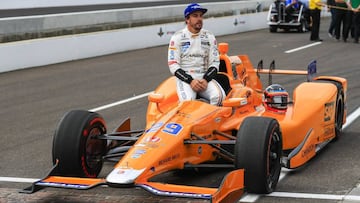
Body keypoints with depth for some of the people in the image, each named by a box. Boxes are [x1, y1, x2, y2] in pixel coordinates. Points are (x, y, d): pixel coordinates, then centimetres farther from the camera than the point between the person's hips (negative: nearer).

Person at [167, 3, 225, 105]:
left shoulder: (209, 37, 10)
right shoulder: (177, 37, 1)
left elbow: (215, 62, 9)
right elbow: (173, 65, -4)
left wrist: (206, 80, -11)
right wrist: (190, 81, -16)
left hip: (205, 78, 3)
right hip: (184, 78, -3)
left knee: (219, 96, -28)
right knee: (188, 101, -34)